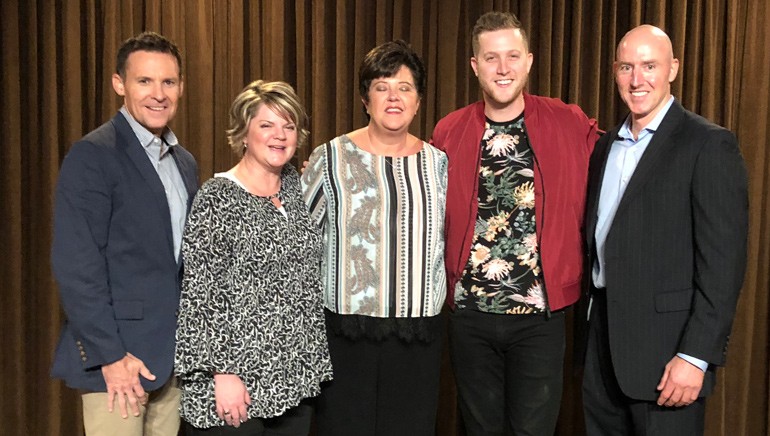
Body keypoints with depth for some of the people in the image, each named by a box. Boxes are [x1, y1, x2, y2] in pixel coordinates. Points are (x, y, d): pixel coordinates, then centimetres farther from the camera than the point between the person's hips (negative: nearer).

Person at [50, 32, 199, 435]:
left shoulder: (185, 162, 12)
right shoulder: (92, 155, -10)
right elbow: (76, 265, -15)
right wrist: (110, 355, -16)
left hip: (174, 356, 7)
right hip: (116, 355, -6)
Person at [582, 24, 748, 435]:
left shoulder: (709, 145, -10)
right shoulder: (605, 146, 12)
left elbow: (723, 259, -14)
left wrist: (696, 356, -18)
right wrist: (592, 319, 11)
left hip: (666, 348, -6)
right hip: (602, 342, 7)